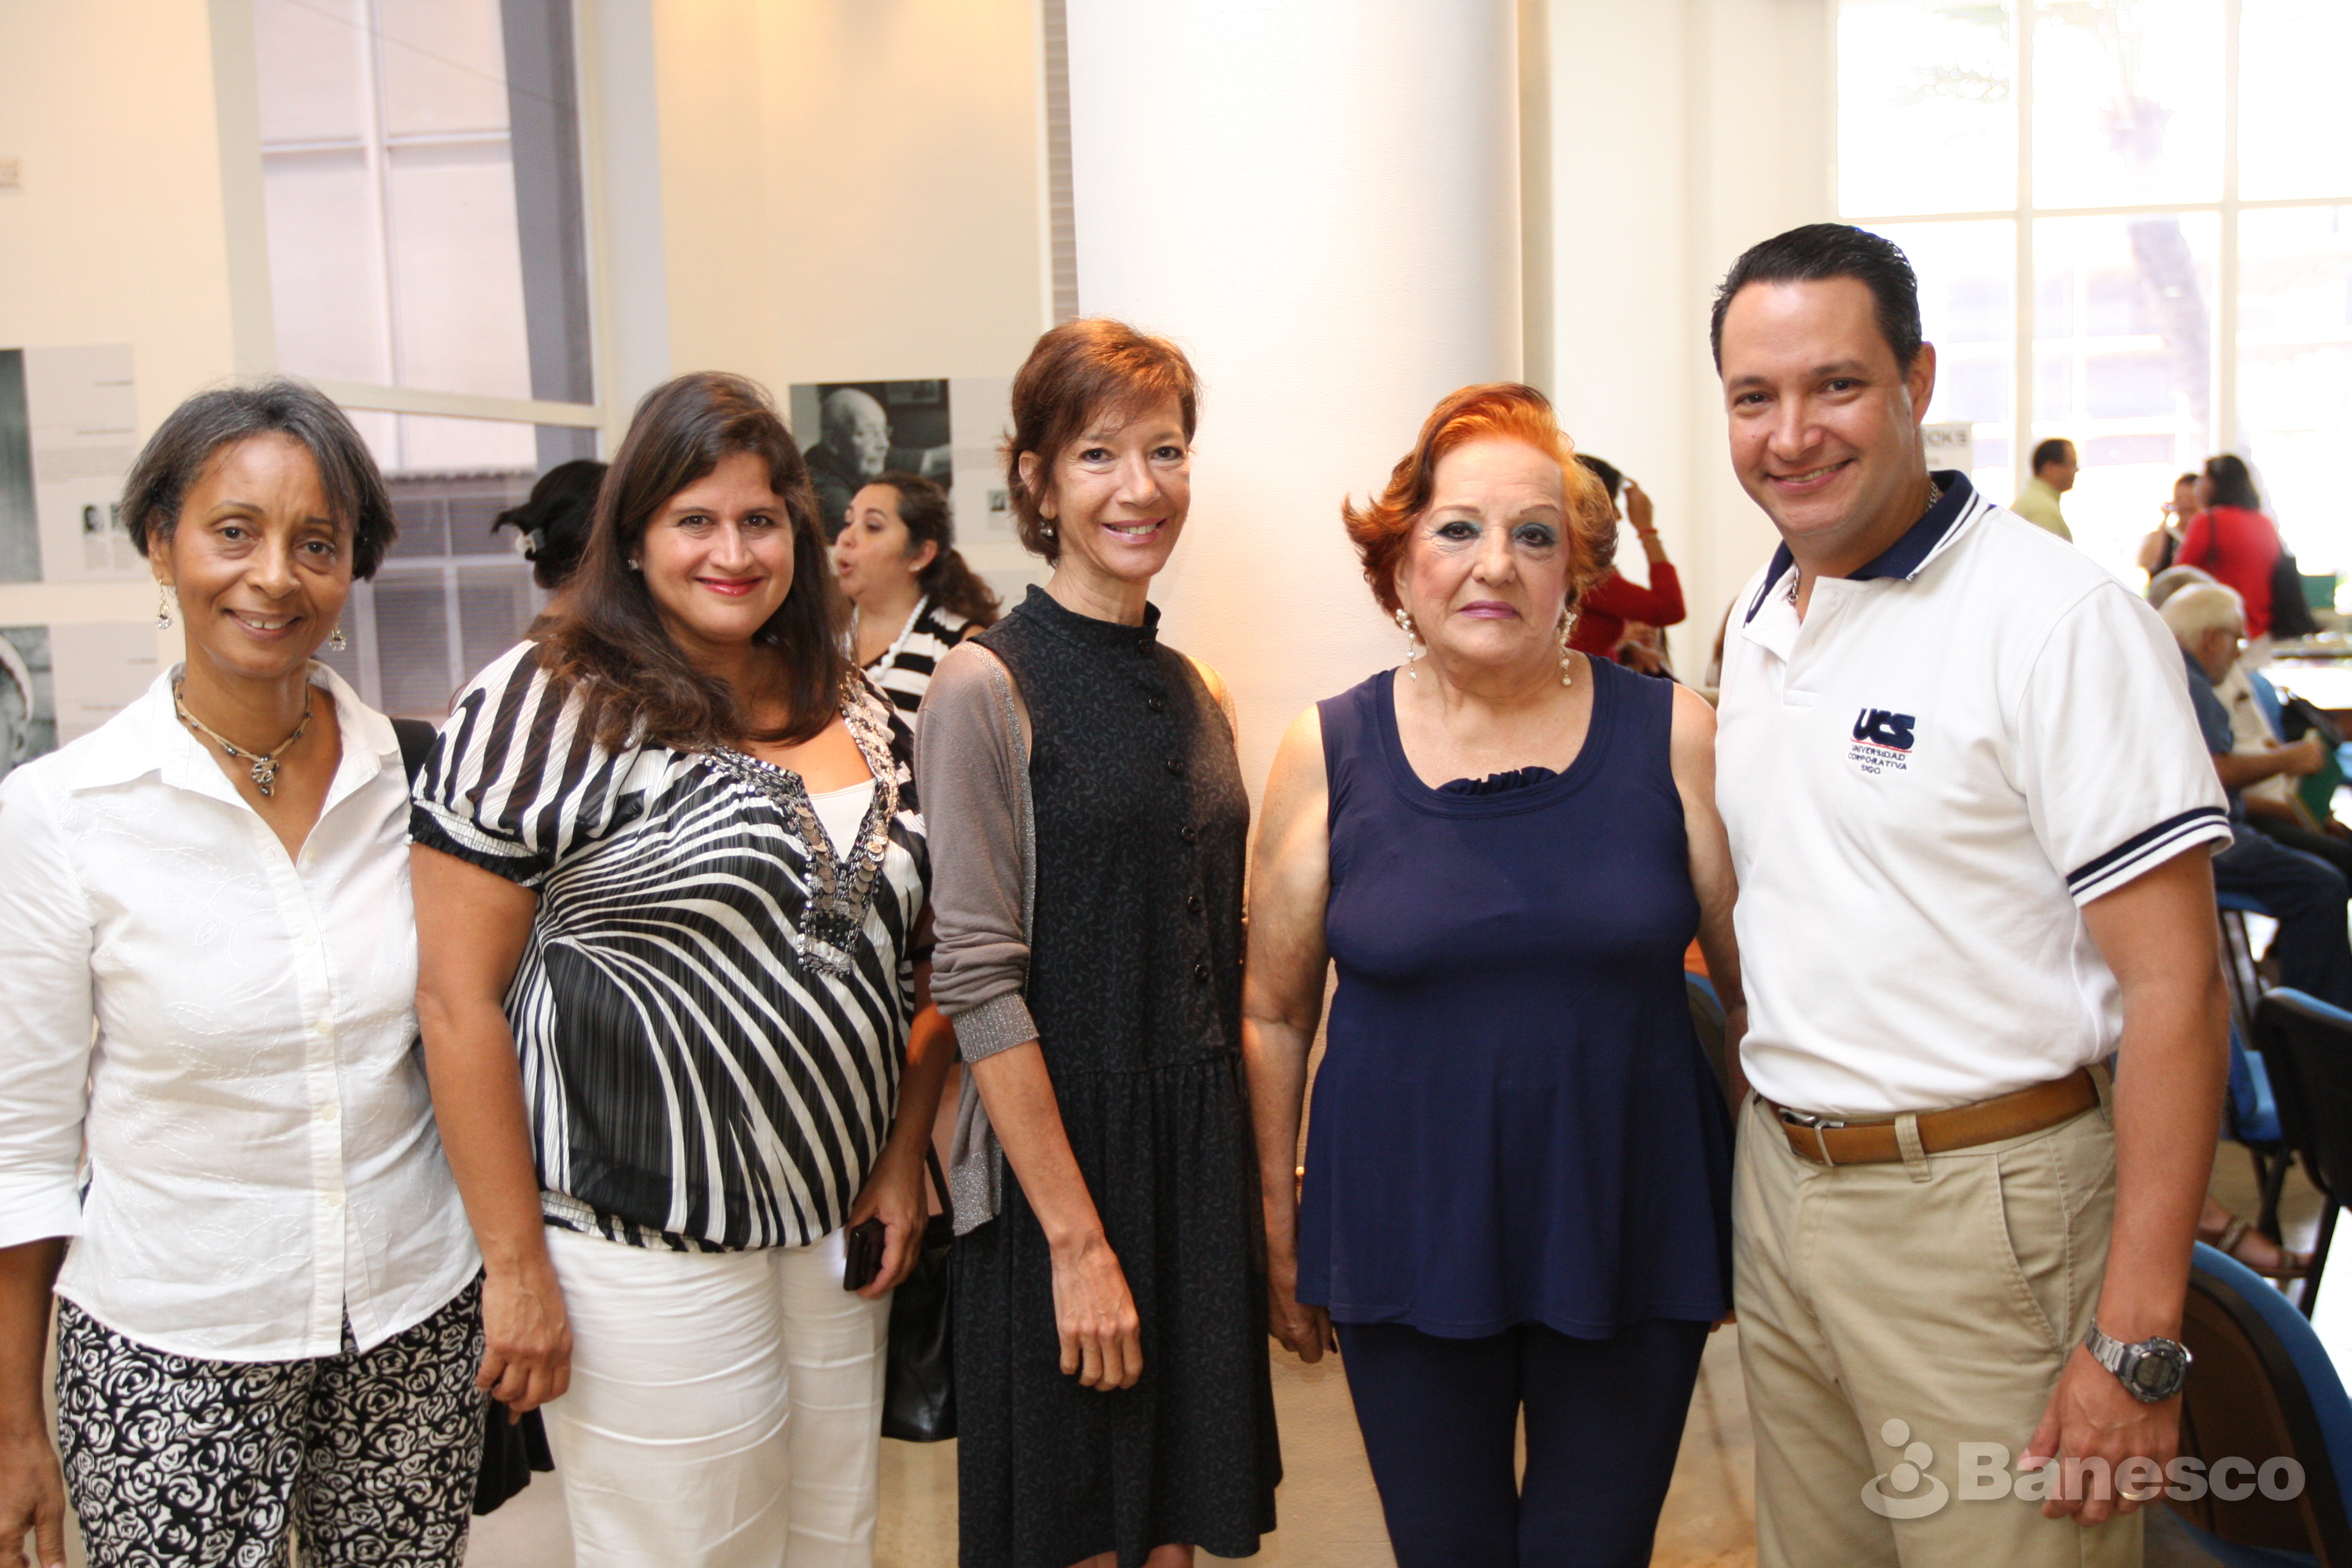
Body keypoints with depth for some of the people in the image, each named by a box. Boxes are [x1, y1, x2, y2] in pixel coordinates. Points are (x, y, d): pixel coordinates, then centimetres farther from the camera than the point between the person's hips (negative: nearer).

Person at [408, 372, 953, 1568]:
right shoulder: (542, 707, -10)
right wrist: (515, 1269, -12)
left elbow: (912, 954, 13)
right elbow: (459, 1001, -12)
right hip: (644, 1242, -5)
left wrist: (904, 1155, 5)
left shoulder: (856, 711, 6)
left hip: (837, 1231, 6)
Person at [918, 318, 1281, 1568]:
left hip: (1204, 1167, 6)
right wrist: (1079, 1238, -16)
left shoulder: (1196, 693, 9)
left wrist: (1254, 1178, 8)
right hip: (1059, 1157, -6)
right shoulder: (988, 689, -11)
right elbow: (981, 984, -15)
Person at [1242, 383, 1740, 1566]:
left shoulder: (1673, 735, -5)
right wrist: (1280, 1238, 5)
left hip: (1632, 1235, 0)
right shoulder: (1328, 754, -4)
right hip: (1404, 1242, 1)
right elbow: (1273, 1016, 2)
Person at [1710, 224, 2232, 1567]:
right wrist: (1772, 1120, 12)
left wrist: (2139, 1343, -18)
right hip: (1779, 1183, 7)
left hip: (1979, 1205, -6)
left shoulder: (2062, 617, -14)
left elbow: (2174, 983, -17)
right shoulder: (1756, 624, 8)